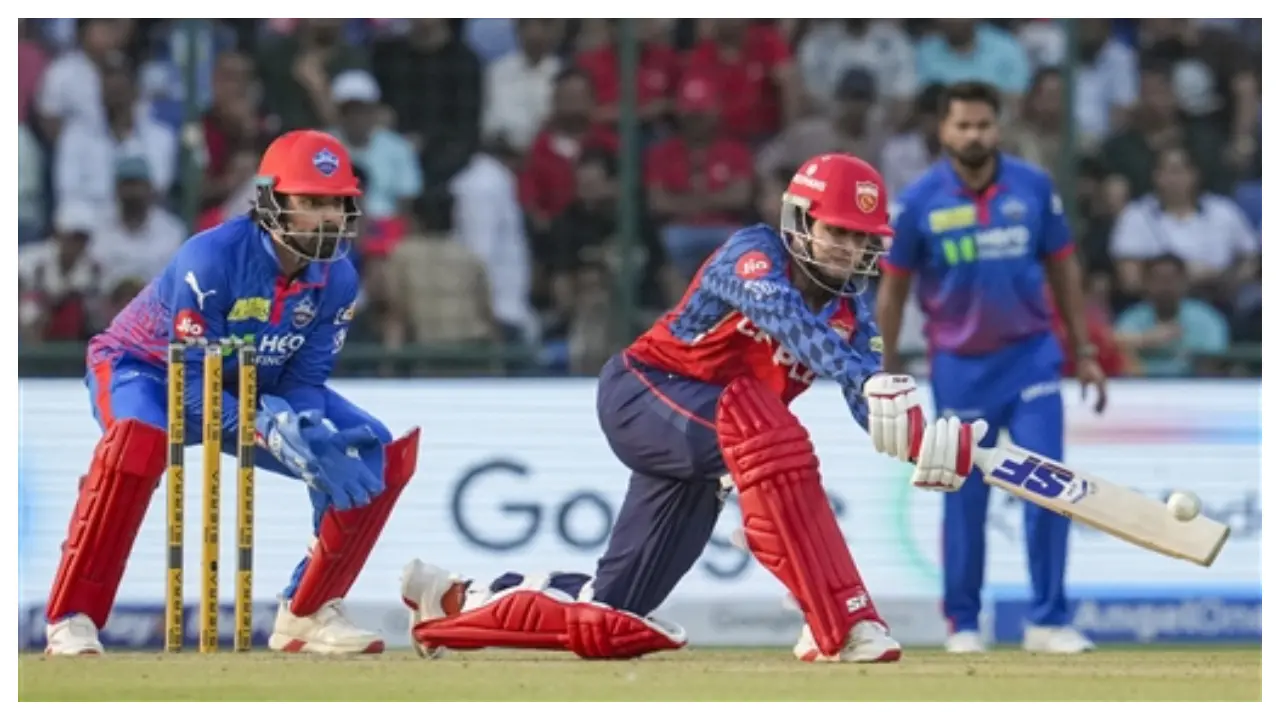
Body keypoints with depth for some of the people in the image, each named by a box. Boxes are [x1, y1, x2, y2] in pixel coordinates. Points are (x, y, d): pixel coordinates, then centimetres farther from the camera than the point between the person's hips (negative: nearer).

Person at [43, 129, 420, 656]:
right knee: (141, 437, -42)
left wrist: (310, 430, -33)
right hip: (146, 368, -6)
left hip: (252, 388, 6)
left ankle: (308, 612, 6)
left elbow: (304, 381, -10)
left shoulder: (337, 278, -15)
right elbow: (192, 385, -32)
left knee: (377, 456, -9)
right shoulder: (212, 258, -33)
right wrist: (274, 434, -44)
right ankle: (71, 620, -32)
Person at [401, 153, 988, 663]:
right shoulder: (754, 254, -16)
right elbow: (788, 320, -38)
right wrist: (869, 383, -55)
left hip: (697, 459, 8)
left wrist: (930, 444, -35)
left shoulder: (850, 314, 3)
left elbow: (875, 409, -12)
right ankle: (838, 627, -44)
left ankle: (455, 605, 32)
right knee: (763, 431, -39)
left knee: (611, 624, 7)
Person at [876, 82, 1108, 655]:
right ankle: (963, 623, 17)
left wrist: (1083, 351, 7)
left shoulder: (1033, 188, -3)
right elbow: (892, 287, 1)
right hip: (960, 366, -1)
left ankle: (1048, 620, -1)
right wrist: (889, 369, 0)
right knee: (965, 499, 4)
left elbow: (1063, 268, 7)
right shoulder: (919, 202, -7)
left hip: (1031, 355, 1)